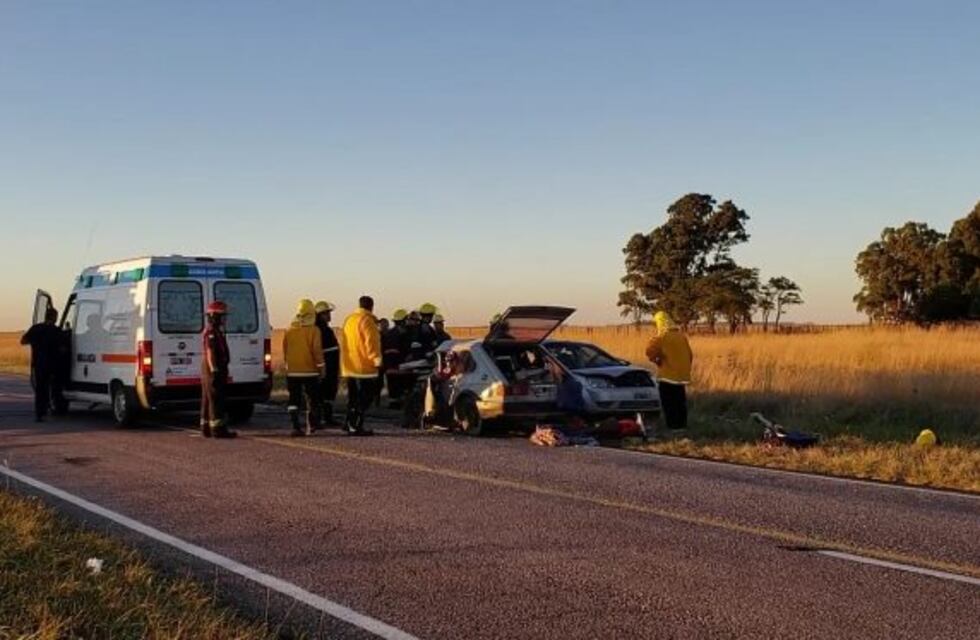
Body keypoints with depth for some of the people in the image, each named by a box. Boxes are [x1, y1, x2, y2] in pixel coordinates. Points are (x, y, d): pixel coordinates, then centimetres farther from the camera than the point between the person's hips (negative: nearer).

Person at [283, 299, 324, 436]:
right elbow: (317, 350, -10)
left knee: (294, 399, 6)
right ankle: (311, 426, 8)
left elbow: (284, 350, 9)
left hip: (292, 371, 3)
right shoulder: (314, 330, -8)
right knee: (312, 399, 8)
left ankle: (295, 426, -1)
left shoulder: (289, 330, 3)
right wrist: (320, 366, 0)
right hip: (310, 371, -3)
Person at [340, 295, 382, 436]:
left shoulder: (348, 319, 15)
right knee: (364, 398, -5)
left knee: (353, 397, 16)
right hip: (364, 366, -8)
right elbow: (371, 342, -19)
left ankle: (350, 424, 18)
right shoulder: (367, 321, -12)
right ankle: (356, 426, -9)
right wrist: (377, 360, -16)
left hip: (349, 366, 8)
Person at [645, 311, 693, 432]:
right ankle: (682, 425, 16)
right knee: (680, 401, 14)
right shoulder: (681, 336, 11)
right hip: (681, 374, 7)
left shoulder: (661, 337, -10)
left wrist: (656, 359, 1)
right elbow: (690, 355, 16)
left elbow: (650, 351, -19)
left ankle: (673, 426, -5)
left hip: (667, 374, -7)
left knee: (669, 402, -2)